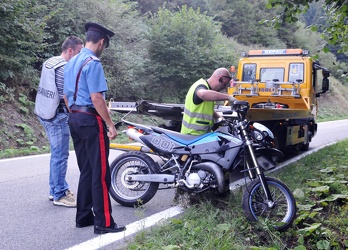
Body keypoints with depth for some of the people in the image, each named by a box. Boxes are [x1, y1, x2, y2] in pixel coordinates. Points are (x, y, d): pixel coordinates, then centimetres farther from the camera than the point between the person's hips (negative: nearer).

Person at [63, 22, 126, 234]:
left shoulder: (71, 63, 15)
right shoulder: (93, 63, -14)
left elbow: (67, 95, 19)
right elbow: (96, 98, -21)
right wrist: (111, 124, -17)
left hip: (74, 119, 9)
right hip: (92, 120, -9)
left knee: (86, 171, 15)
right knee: (101, 172, -4)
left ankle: (84, 216, 22)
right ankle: (103, 223, 1)